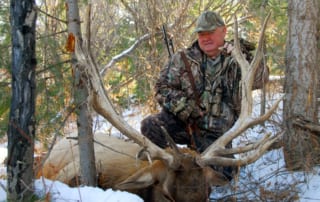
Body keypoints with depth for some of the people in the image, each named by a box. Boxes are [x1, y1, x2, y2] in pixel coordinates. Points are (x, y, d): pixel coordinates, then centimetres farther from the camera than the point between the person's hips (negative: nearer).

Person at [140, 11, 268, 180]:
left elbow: (259, 80, -9)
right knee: (150, 126, -27)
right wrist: (185, 108, -16)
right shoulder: (182, 59, 3)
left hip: (215, 133, 1)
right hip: (182, 123, 0)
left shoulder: (234, 61, 5)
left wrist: (246, 58, -26)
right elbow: (162, 88, -1)